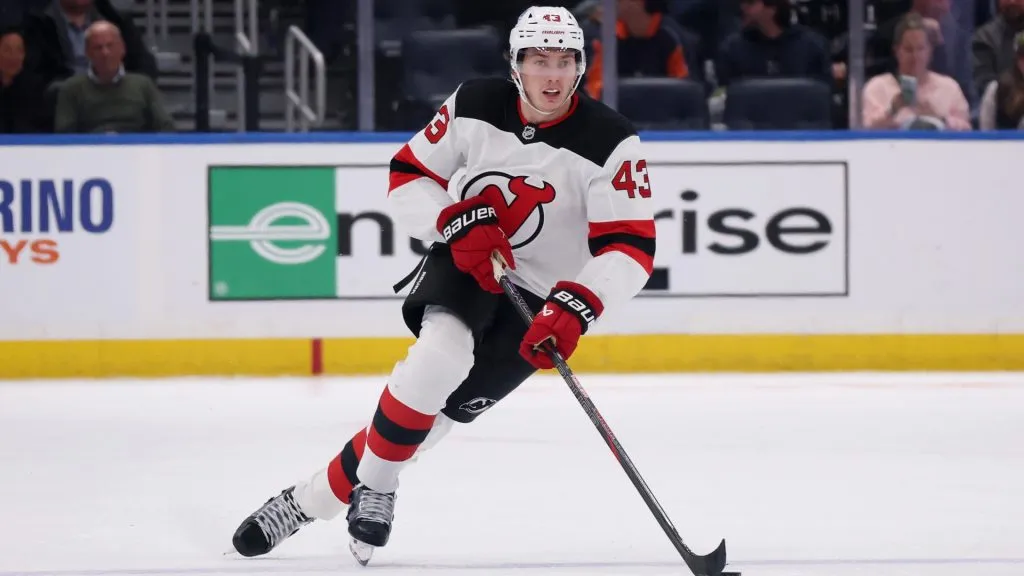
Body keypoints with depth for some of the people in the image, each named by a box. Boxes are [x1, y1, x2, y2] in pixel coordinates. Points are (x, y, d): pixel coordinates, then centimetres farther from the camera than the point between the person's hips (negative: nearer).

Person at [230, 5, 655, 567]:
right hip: (466, 261, 1)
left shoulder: (609, 142, -19)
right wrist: (459, 222, -21)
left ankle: (314, 498, 0)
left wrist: (575, 308, -38)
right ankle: (374, 489, -11)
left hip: (542, 297, -1)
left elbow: (630, 247, -23)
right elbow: (408, 177, -2)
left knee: (443, 404, -13)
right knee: (441, 354, -30)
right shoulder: (474, 105, -10)